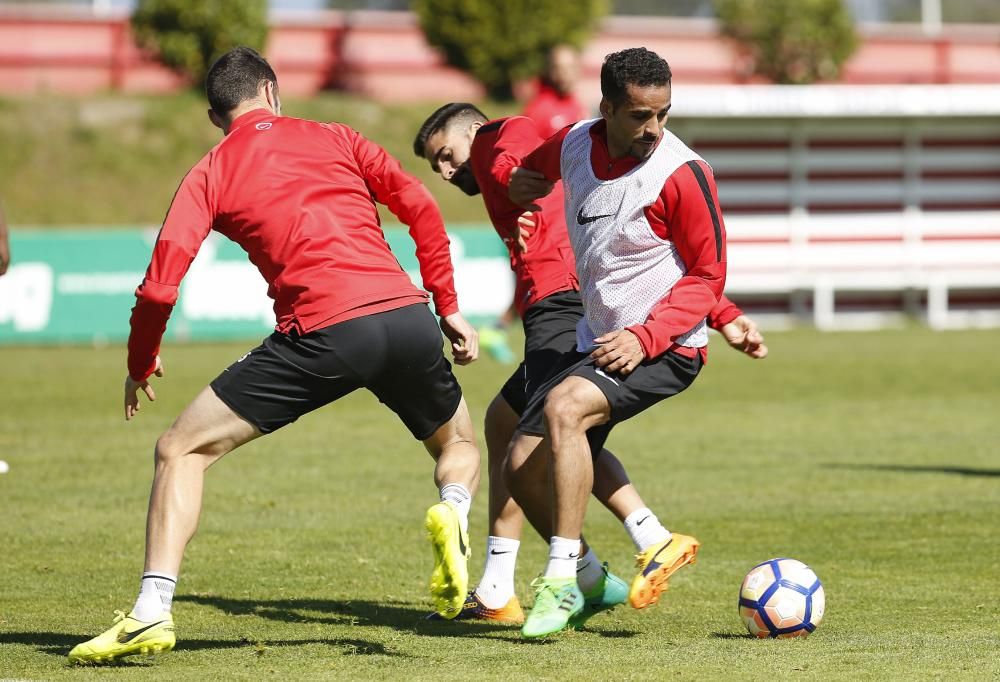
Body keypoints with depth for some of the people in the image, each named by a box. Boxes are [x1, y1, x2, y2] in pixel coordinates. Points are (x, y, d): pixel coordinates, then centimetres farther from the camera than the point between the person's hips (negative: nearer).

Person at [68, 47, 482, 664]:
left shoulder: (210, 174, 12)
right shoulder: (333, 138, 20)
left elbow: (160, 286, 4)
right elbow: (421, 207, 13)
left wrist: (141, 366, 21)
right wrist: (449, 308, 21)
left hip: (321, 332, -3)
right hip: (406, 313, 3)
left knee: (181, 451, 9)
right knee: (459, 445, 29)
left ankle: (152, 612, -3)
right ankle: (454, 510, -7)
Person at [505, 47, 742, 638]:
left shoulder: (682, 174, -17)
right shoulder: (573, 146, 1)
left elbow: (708, 277, -11)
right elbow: (533, 170, 30)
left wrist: (645, 337, -20)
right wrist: (516, 181, 11)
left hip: (666, 348, -7)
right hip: (597, 341, 7)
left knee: (564, 407, -32)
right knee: (523, 469, 0)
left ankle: (561, 581, -28)